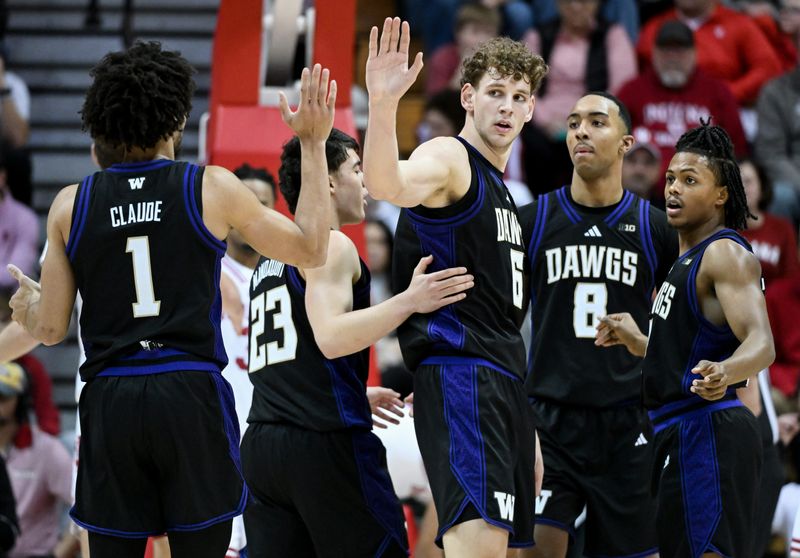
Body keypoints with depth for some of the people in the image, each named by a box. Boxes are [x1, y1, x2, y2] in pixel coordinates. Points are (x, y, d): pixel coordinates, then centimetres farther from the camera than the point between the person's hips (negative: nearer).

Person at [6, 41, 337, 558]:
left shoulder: (71, 205, 4)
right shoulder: (212, 189, -2)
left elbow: (50, 329, 9)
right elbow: (311, 249, 8)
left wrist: (26, 305, 33)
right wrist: (314, 144, 14)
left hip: (109, 403, 2)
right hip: (192, 397, -2)